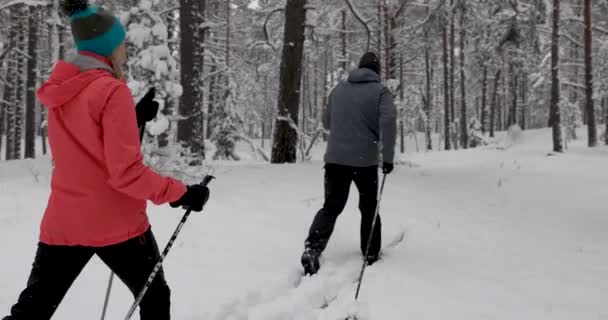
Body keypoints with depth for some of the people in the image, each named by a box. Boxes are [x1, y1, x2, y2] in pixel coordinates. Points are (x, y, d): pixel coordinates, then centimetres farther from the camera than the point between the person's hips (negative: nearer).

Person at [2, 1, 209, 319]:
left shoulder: (60, 90, 7)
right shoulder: (112, 91, -17)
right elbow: (126, 172, -20)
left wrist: (134, 116, 14)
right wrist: (180, 193, -13)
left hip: (61, 224, 7)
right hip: (117, 225, -6)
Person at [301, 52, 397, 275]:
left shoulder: (338, 89, 12)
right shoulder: (380, 91, -1)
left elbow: (326, 122, 21)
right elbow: (388, 121, -18)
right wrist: (388, 156, -16)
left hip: (335, 158, 3)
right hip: (366, 161, -3)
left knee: (331, 207, 8)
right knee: (369, 208, 16)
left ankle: (312, 248, -12)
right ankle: (371, 255, 23)